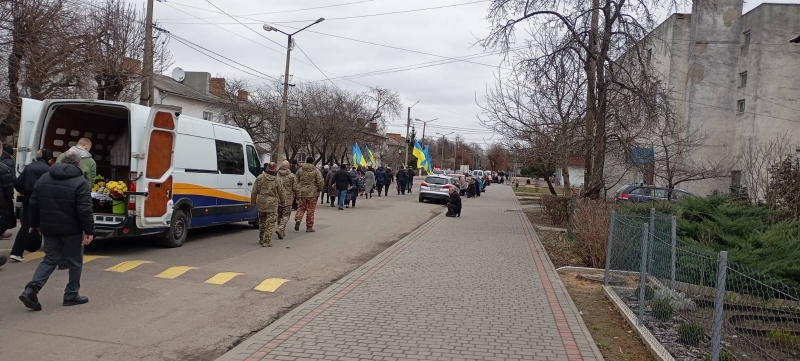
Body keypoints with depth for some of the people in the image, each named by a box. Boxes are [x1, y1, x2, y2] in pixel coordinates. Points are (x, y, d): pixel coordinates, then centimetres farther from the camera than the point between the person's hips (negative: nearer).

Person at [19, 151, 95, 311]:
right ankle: (71, 295, 14)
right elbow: (85, 210, -17)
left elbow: (34, 204, 13)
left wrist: (35, 224, 23)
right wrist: (89, 231, -12)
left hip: (49, 229, 6)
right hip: (71, 230, -5)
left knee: (50, 259, 15)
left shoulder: (43, 179, 7)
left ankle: (31, 290, -1)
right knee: (74, 262, 9)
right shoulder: (80, 183, -14)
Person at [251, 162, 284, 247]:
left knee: (262, 221, 19)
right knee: (270, 222, 1)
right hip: (272, 203, -4)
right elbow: (281, 192, 1)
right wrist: (283, 201, 18)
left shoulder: (260, 177, -1)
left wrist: (253, 201, 15)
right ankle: (266, 241, -4)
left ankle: (261, 239, 29)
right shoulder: (277, 180, -7)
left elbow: (254, 191, 2)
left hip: (261, 202, 4)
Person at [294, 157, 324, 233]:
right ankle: (309, 227, 10)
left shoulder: (300, 170, 5)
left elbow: (296, 180, 9)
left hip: (301, 192, 3)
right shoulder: (316, 171, -4)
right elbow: (320, 182, -10)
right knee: (310, 210, 5)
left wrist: (296, 190, 20)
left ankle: (298, 219, -14)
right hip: (311, 193, -2)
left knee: (300, 208, 13)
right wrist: (319, 189, 8)